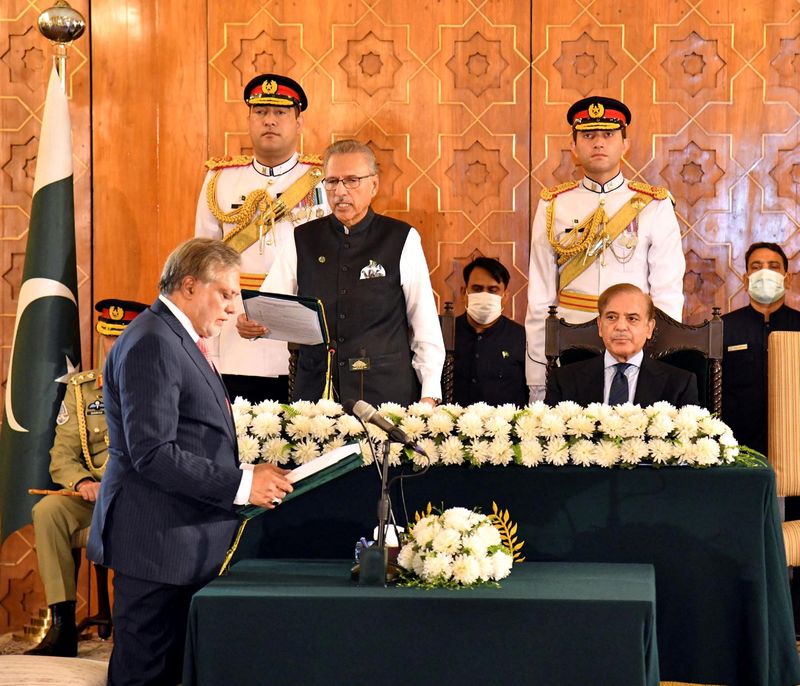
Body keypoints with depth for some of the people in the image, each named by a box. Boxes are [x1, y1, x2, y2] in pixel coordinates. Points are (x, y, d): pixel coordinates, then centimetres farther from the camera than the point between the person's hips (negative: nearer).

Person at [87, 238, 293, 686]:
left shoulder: (179, 339, 18)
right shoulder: (152, 345, -16)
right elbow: (152, 453, -22)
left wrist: (251, 473, 9)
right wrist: (242, 484, -21)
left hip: (184, 542, 10)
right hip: (156, 541, -10)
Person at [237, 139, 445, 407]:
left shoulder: (402, 240, 1)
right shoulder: (302, 241, 9)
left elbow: (425, 324, 1)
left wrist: (429, 396, -4)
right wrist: (249, 324, -18)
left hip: (386, 390, -2)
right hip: (315, 389, 2)